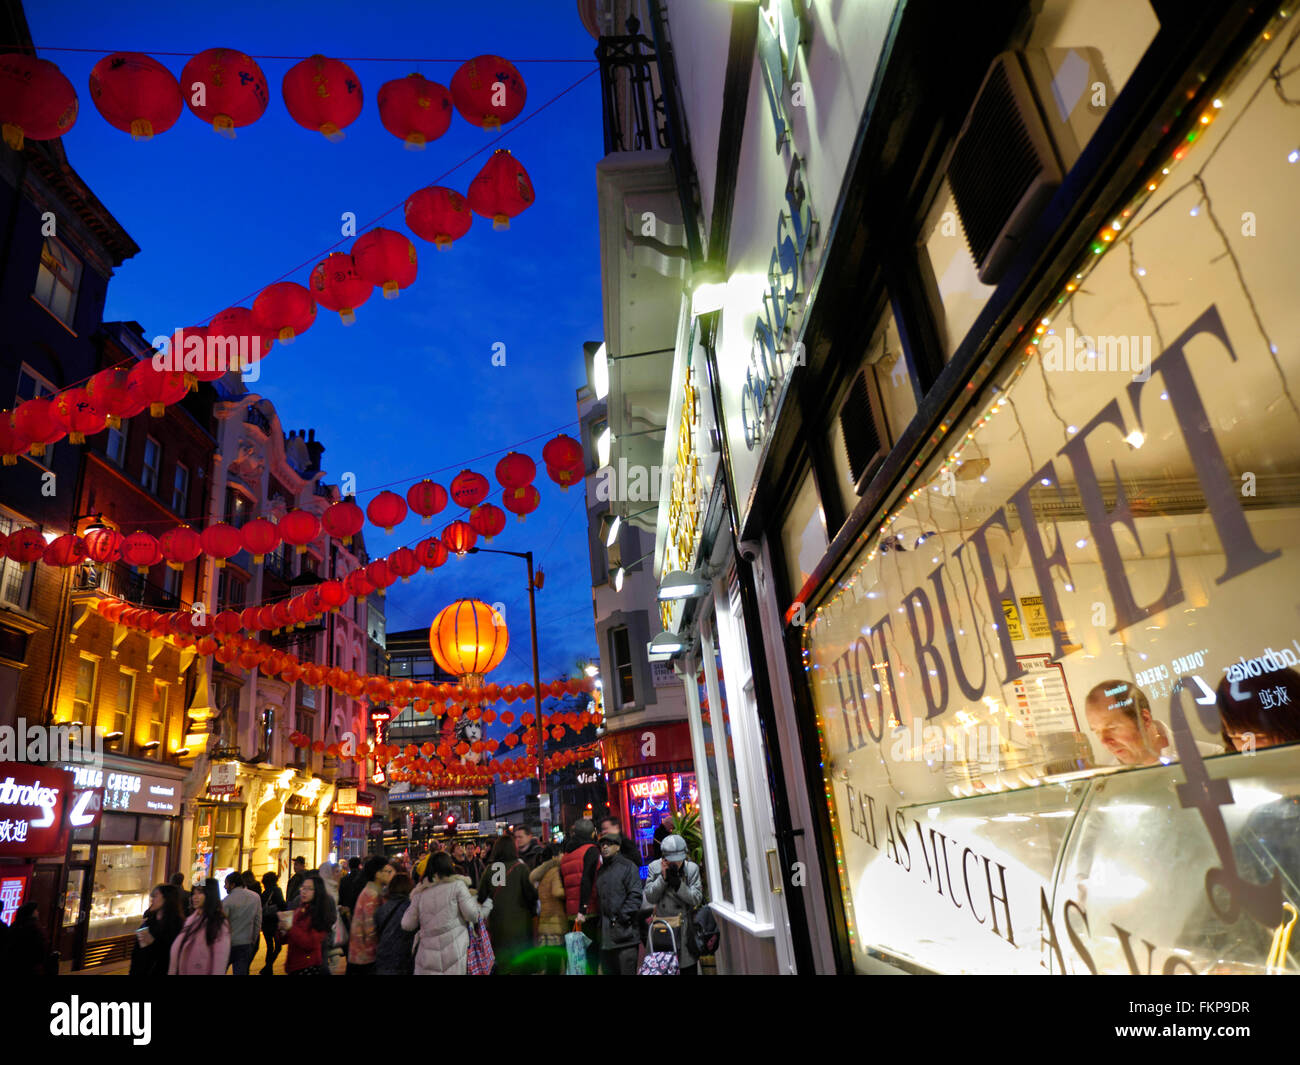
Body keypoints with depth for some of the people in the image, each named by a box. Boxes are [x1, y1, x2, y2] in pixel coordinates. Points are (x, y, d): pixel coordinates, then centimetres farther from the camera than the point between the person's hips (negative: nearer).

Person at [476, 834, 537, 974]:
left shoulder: (489, 868, -1)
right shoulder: (520, 867, -10)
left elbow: (481, 895, 5)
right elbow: (531, 893, -8)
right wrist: (531, 908, 10)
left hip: (496, 920, 3)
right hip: (518, 920, -3)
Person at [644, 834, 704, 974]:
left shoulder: (692, 868, -1)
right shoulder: (654, 867, 0)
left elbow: (697, 898, -6)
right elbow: (650, 897, -4)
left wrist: (677, 883, -17)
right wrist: (663, 877, -15)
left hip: (686, 929, 0)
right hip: (663, 930, 0)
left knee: (689, 969, 7)